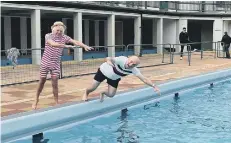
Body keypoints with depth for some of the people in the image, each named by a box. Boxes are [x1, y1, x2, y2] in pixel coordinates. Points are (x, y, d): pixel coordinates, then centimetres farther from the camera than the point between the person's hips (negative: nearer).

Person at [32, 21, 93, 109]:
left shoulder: (64, 37, -2)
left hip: (56, 64, 2)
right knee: (42, 81, 7)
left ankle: (56, 102, 2)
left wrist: (85, 46, -32)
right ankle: (36, 100, 25)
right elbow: (53, 44, -32)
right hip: (45, 62, -1)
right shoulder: (48, 36, -11)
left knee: (55, 83, -5)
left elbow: (75, 42, -14)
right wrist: (65, 46, -44)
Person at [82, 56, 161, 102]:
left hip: (114, 78, 4)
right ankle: (86, 93, 39)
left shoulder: (134, 70, -30)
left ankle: (103, 93, 33)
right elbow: (108, 58, -54)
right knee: (93, 88, 1)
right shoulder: (122, 60, -41)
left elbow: (144, 79, -33)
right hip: (104, 71, -3)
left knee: (111, 94, -5)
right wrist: (108, 61, -77)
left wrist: (154, 86, -43)